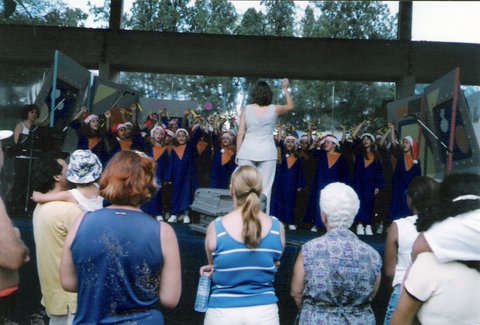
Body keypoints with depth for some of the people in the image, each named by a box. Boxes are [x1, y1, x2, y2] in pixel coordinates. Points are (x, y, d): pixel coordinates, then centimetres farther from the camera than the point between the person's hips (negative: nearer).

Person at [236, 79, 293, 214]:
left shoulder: (246, 109, 1)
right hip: (267, 152, 0)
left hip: (247, 151, 1)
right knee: (265, 189, 3)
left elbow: (240, 133, 0)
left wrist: (238, 153, 7)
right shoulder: (274, 109, 0)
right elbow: (290, 106, 22)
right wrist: (285, 89, 28)